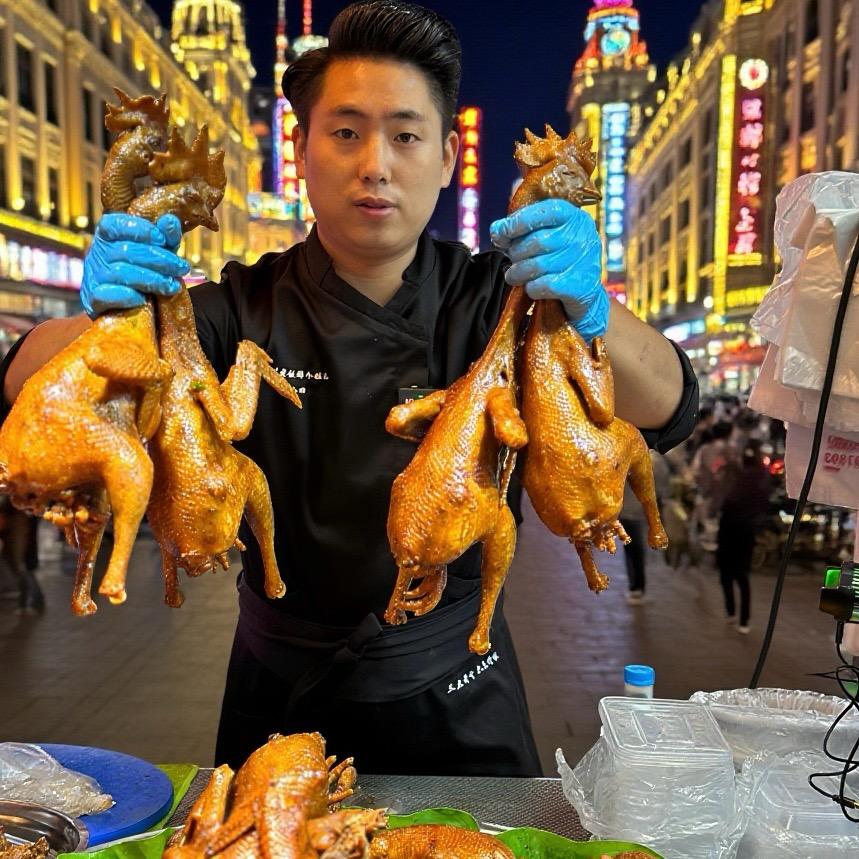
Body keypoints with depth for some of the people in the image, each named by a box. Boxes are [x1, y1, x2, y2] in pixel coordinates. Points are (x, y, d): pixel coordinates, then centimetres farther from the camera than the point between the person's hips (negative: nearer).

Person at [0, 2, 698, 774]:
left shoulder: (493, 302, -9)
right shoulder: (247, 311, -9)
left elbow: (665, 411, -21)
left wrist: (590, 311, -42)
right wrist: (100, 317, -39)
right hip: (285, 702, 1)